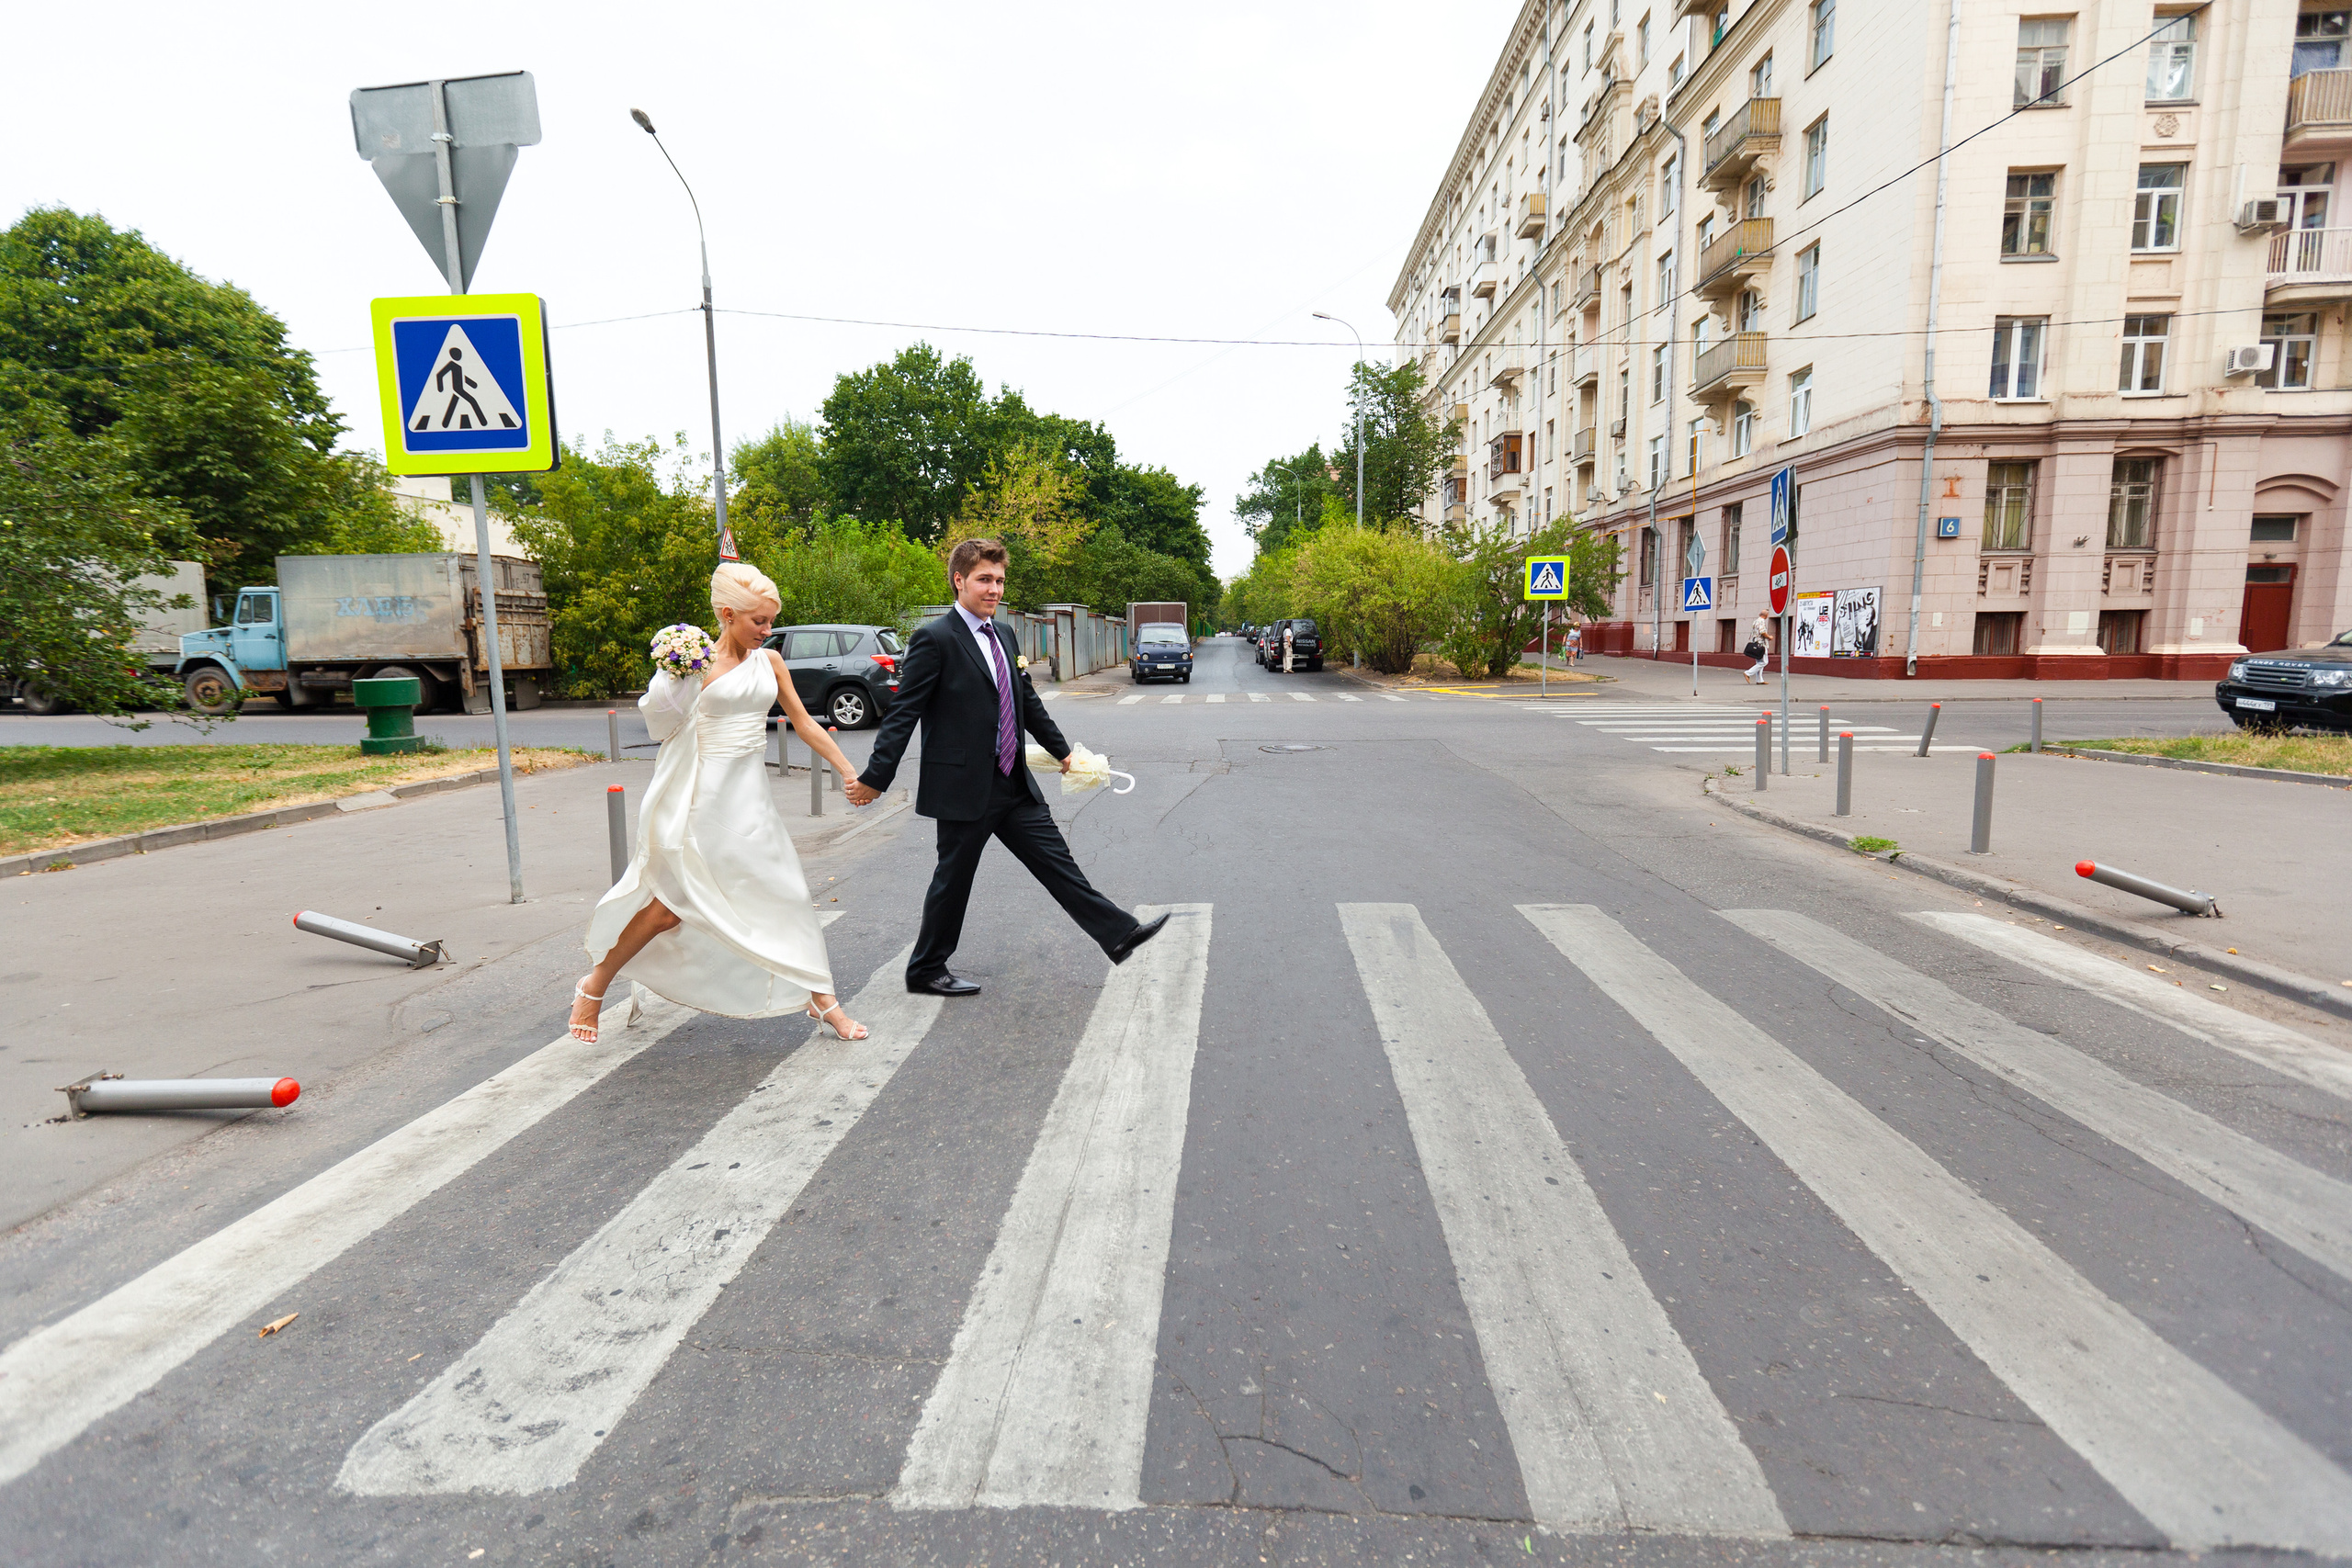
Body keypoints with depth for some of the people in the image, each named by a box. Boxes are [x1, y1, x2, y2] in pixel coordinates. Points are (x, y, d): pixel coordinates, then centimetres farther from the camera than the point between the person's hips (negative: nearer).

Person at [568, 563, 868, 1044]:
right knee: (671, 906, 1)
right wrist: (676, 676, -25)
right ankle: (594, 986, 22)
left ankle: (821, 999, 12)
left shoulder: (769, 661, 7)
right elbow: (664, 725, -11)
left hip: (751, 793, 5)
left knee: (785, 895, 4)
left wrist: (850, 772, 6)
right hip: (705, 794, -5)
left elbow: (805, 724, 10)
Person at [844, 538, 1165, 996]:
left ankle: (1119, 933, 12)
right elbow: (903, 713, -15)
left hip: (1015, 785, 7)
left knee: (1056, 859, 8)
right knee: (954, 879, 6)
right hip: (964, 787, -7)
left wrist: (1062, 751, 27)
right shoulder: (934, 639, -12)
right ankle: (925, 970, 24)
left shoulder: (1004, 636, 12)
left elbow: (1028, 702, 23)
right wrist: (875, 778, -18)